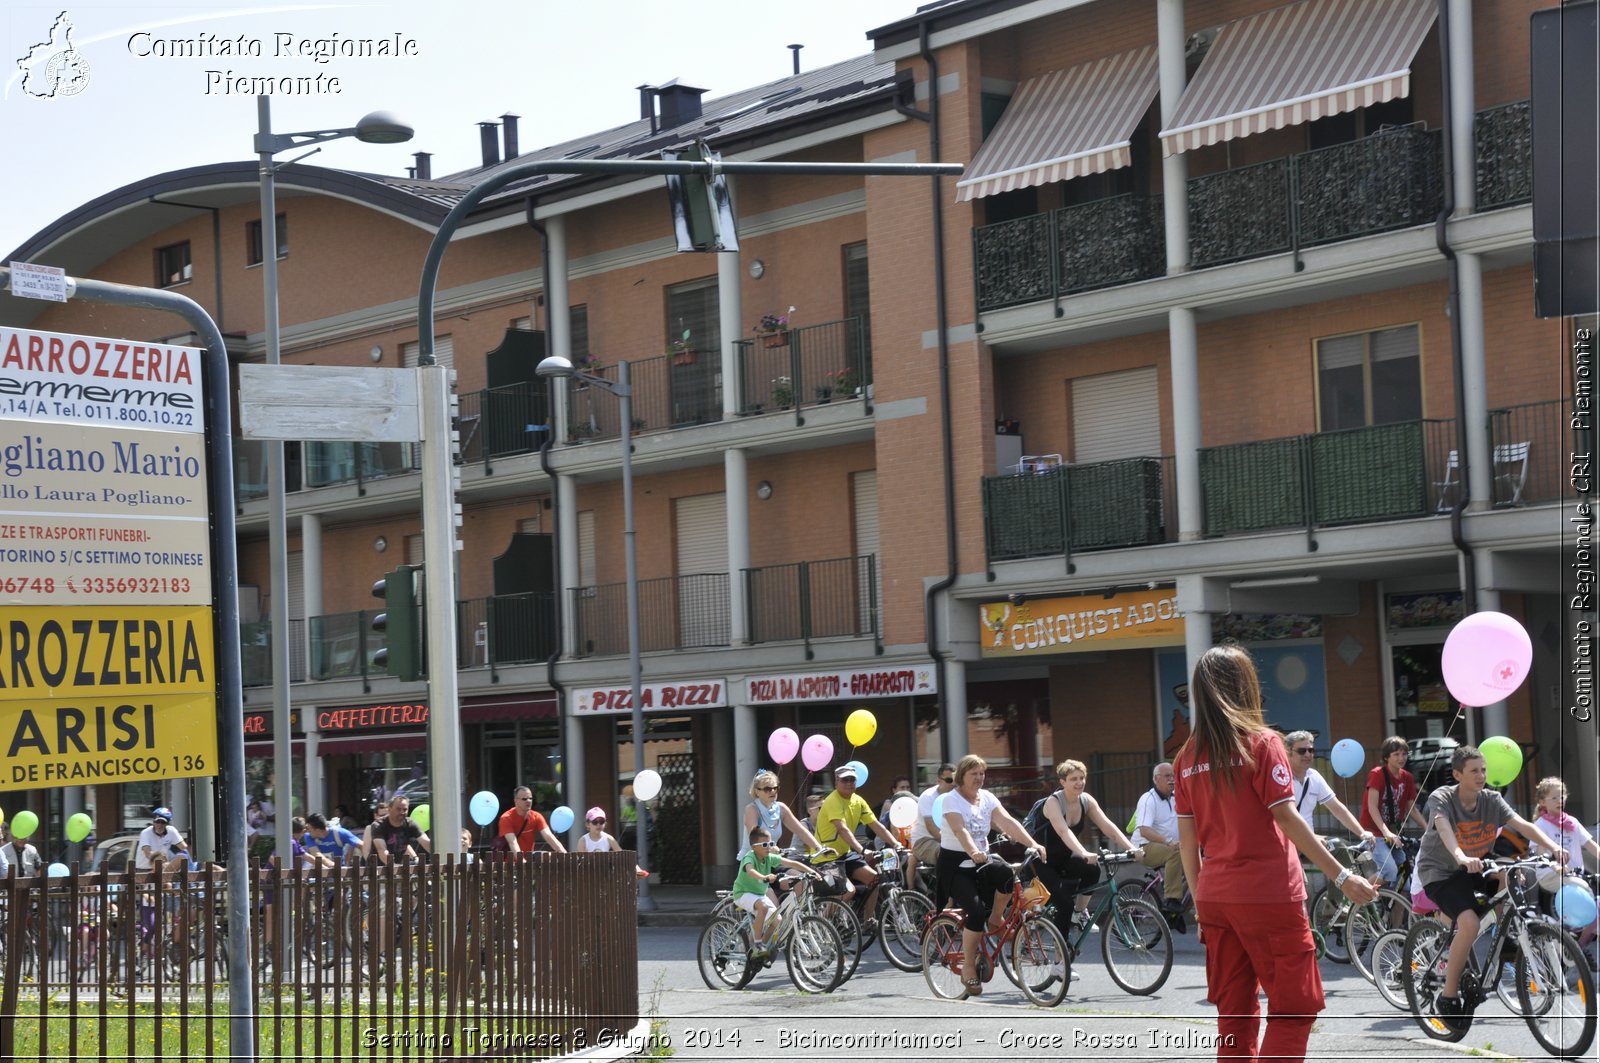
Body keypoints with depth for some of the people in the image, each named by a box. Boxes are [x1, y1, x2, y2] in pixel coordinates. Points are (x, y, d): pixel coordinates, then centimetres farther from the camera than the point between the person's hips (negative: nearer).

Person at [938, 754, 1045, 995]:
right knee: (976, 910, -25)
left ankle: (995, 920, -6)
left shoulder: (986, 798, 7)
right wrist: (974, 853, -46)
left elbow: (1007, 821, -7)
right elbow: (960, 830, -27)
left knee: (1005, 872, -30)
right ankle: (968, 969, -12)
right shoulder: (951, 800, -10)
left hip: (980, 862, 5)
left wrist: (1032, 844, -21)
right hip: (954, 864, -5)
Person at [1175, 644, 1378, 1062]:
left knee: (1234, 1011, 12)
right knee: (1295, 1007, 2)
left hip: (1215, 898, 5)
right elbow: (1286, 818, -13)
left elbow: (1187, 837, 8)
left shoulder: (1187, 756, 6)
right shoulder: (1261, 743, -8)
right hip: (1268, 896, -5)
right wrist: (1342, 876, -11)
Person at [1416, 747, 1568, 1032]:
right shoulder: (1441, 798, -18)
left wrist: (1554, 847, -37)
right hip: (1440, 872, -6)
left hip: (1473, 871, 6)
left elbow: (1523, 825, -19)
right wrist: (1462, 858, -59)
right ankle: (1447, 998, -16)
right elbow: (1444, 829, -38)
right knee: (1469, 923, -30)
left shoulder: (1491, 800, -4)